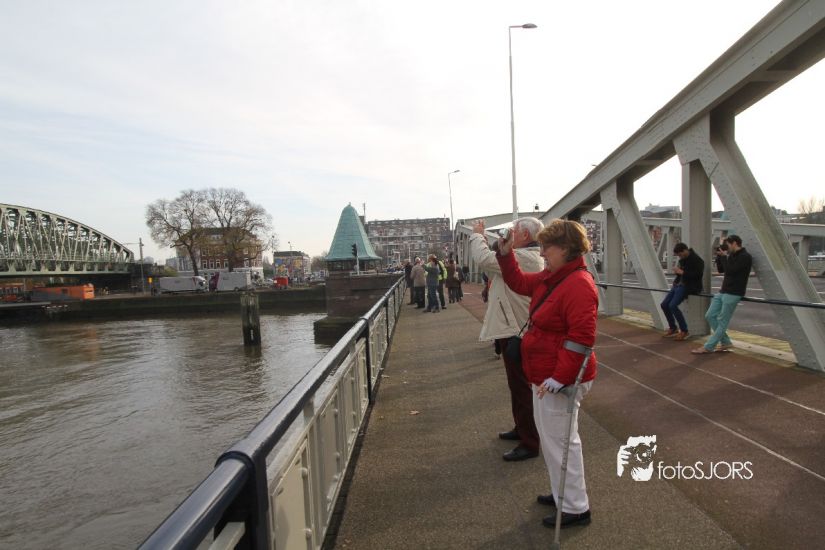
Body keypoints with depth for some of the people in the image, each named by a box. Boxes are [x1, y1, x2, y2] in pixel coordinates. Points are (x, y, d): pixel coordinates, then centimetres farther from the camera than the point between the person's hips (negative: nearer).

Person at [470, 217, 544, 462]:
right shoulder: (530, 257, 13)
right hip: (515, 328, 11)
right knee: (518, 384, 21)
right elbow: (493, 263, 16)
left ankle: (529, 443, 9)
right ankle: (521, 429, 37)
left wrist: (477, 234, -9)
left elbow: (484, 259, -25)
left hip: (515, 333, -11)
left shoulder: (524, 257, -21)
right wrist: (480, 237, 9)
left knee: (521, 386, -2)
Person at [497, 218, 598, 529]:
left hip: (559, 381, -10)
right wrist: (505, 255, 11)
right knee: (552, 437, 22)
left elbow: (581, 339, -27)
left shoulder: (578, 285, -23)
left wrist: (558, 379, -27)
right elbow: (520, 283, 24)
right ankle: (563, 493, 39)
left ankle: (575, 508, 20)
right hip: (545, 376, 10)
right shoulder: (551, 278, 8)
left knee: (558, 441, 3)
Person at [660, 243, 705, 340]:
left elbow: (698, 274, -22)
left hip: (688, 286, -9)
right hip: (679, 285, 9)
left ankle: (684, 331, -12)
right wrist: (675, 283, 12)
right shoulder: (682, 259, 14)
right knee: (664, 304, 2)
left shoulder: (697, 260, -12)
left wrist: (682, 272, -20)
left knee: (672, 305, -23)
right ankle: (673, 328, 16)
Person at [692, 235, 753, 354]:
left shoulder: (745, 257, -12)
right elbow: (721, 269, 19)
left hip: (733, 294, -9)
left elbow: (730, 270, -22)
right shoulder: (732, 256, 16)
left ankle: (708, 347, -3)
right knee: (710, 316, 6)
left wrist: (724, 256, -10)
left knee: (722, 321, -4)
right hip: (722, 292, 9)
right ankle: (726, 342, 14)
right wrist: (719, 256, 6)